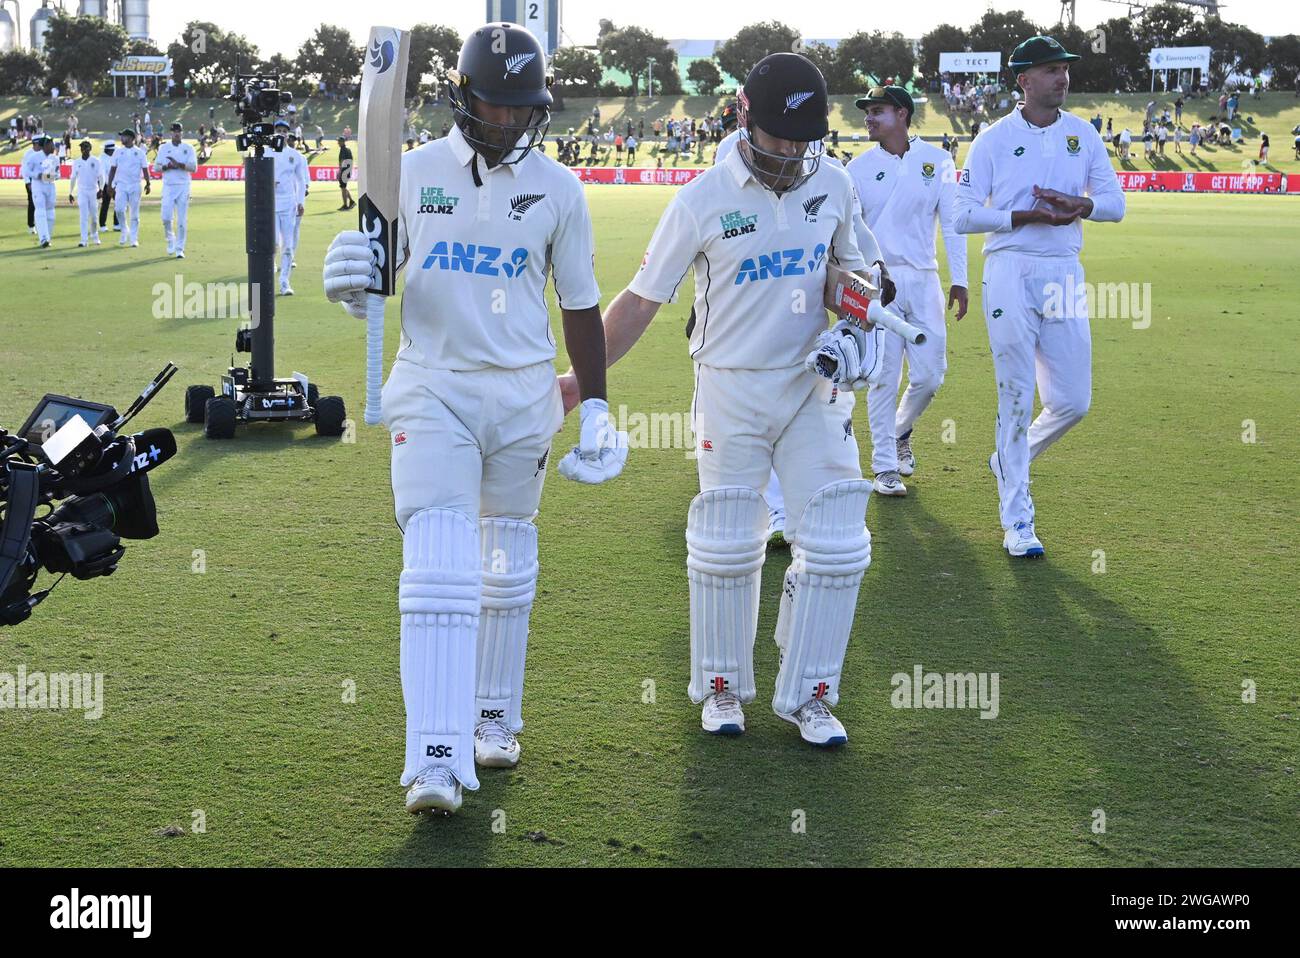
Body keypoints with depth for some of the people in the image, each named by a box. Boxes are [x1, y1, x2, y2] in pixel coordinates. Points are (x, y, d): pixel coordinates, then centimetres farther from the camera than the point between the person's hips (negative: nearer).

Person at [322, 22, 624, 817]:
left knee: (508, 565, 12)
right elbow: (376, 277, 5)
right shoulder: (414, 173, 1)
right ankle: (438, 759, -17)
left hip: (524, 395, 2)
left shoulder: (559, 189, 2)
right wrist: (351, 282, -19)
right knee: (438, 566, -13)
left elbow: (580, 305, 7)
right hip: (433, 389, -2)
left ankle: (495, 720, 29)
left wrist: (595, 406, 5)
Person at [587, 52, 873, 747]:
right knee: (725, 549, 4)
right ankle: (722, 688, 24)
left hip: (813, 387, 3)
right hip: (730, 388, -3)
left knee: (835, 546, 0)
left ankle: (807, 696, 14)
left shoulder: (833, 185, 0)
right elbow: (640, 300, -8)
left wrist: (849, 328, -3)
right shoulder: (702, 201, -12)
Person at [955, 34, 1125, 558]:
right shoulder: (994, 139, -1)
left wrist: (1078, 205, -12)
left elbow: (1115, 202, 9)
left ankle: (1009, 458, 29)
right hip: (1010, 273, -4)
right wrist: (1028, 216, -16)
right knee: (1017, 400, -3)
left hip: (1064, 273, 4)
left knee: (1073, 401, 1)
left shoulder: (1083, 134, 10)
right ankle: (1016, 519, 6)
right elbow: (964, 215, -5)